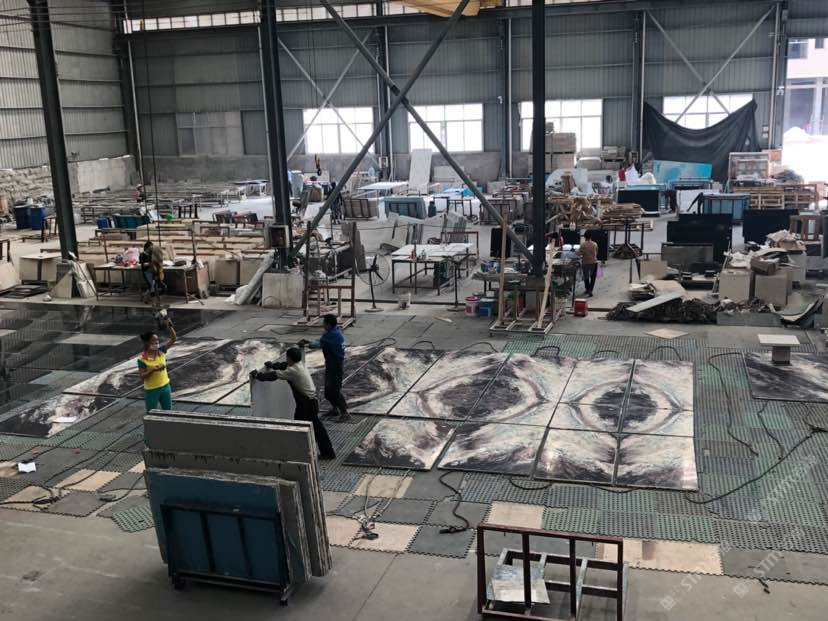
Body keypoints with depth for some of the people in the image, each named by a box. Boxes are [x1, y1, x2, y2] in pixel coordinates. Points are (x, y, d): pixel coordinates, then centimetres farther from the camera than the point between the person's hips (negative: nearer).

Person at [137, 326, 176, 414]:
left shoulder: (161, 350, -4)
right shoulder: (142, 358, -17)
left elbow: (173, 339, -10)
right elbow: (142, 376, -17)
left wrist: (170, 327, -25)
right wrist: (152, 370, -32)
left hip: (165, 386, 5)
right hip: (151, 390, -5)